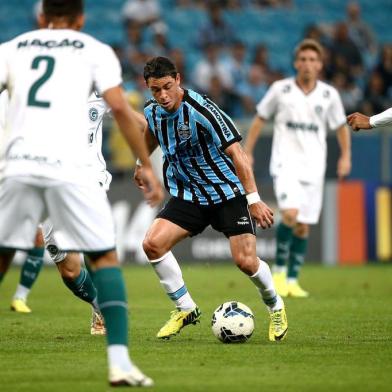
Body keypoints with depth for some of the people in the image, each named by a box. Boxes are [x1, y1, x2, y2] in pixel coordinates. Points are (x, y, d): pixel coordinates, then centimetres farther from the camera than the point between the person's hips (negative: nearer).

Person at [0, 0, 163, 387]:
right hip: (68, 166, -2)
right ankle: (119, 361, -3)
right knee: (105, 258, 9)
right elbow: (119, 109, 0)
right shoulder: (95, 51, 13)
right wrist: (146, 166, 5)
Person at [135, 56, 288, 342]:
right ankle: (186, 309, 2)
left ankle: (275, 306, 17)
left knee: (245, 260, -15)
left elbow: (236, 152, -27)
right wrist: (142, 163, 36)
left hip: (228, 192, -5)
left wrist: (253, 199, -33)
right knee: (153, 244, -15)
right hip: (188, 194, 5)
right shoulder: (152, 111, -4)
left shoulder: (201, 110, -25)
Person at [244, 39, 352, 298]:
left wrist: (346, 156, 5)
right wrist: (248, 153, 6)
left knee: (303, 227, 4)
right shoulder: (280, 90, -1)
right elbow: (260, 119, 8)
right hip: (285, 162, -3)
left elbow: (341, 127, 16)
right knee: (290, 214, -23)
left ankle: (292, 280, 16)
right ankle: (279, 270, -4)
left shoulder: (329, 95, 4)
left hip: (314, 167, 3)